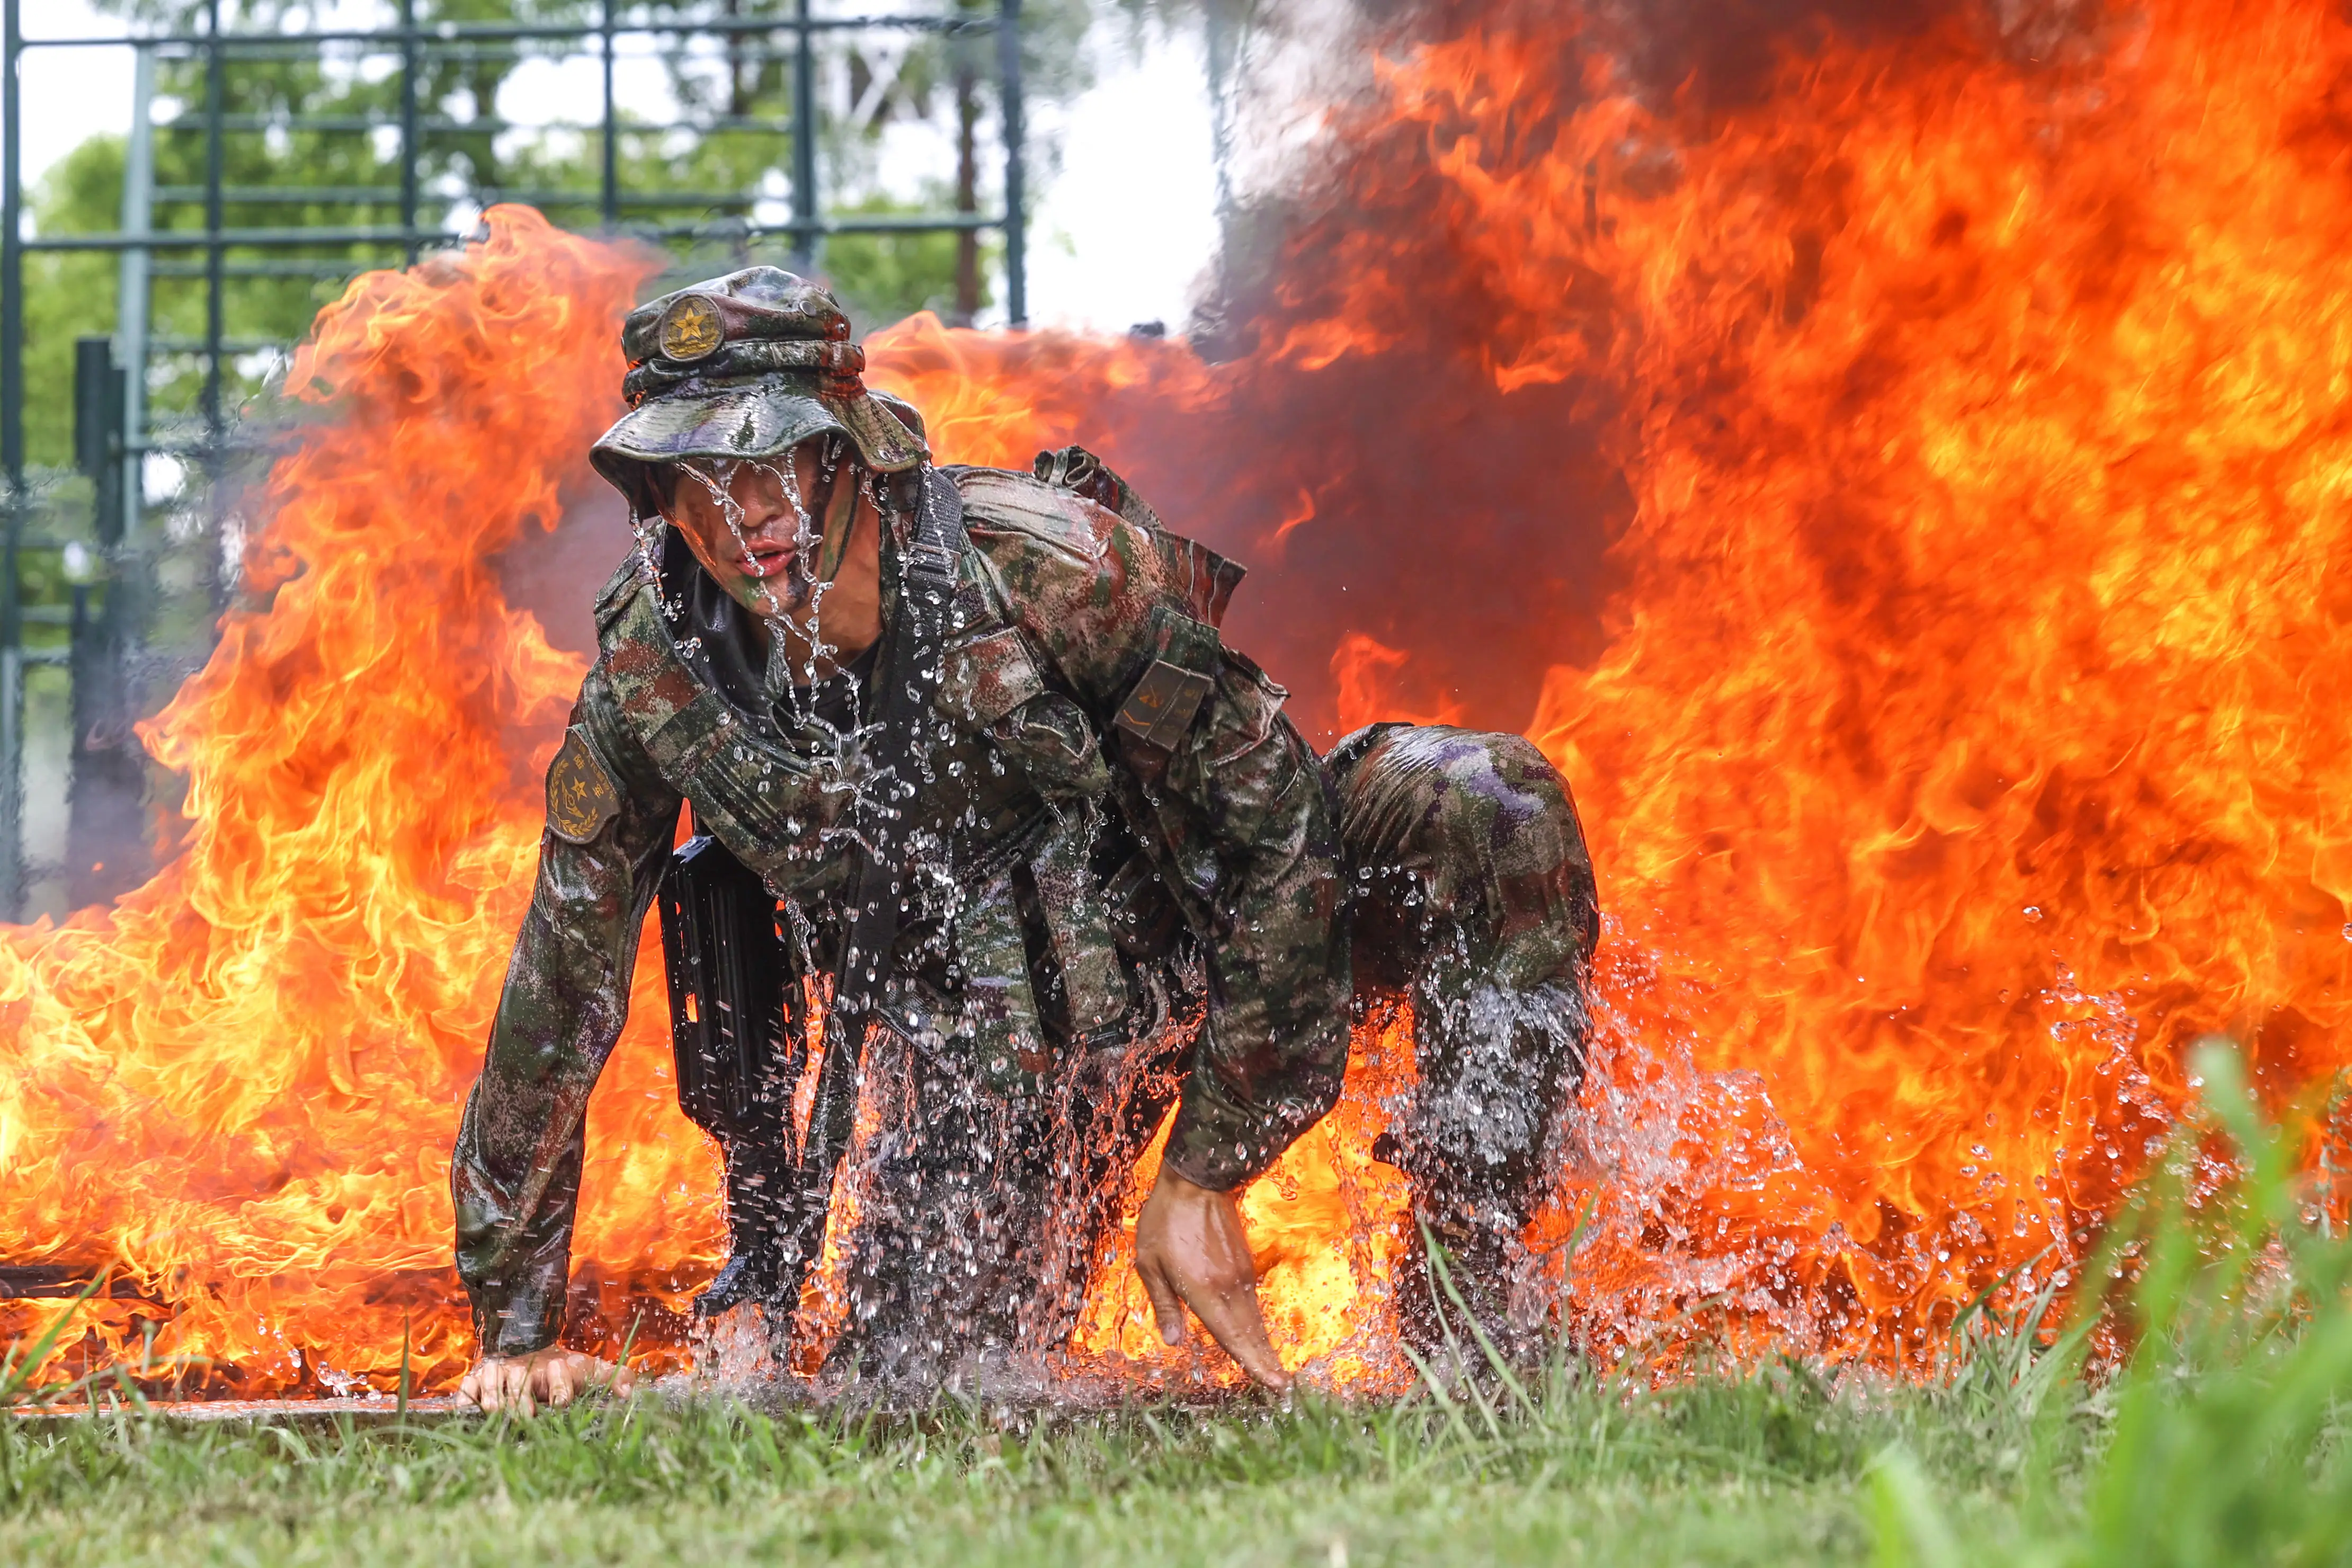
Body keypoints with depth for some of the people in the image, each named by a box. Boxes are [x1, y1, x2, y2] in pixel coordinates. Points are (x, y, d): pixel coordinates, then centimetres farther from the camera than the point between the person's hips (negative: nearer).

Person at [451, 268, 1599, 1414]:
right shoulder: (648, 673, -19)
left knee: (1485, 810, -28)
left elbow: (1278, 822, -24)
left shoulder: (1038, 564, -29)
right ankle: (765, 1284, 29)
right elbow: (559, 986, -9)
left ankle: (1472, 1306, -18)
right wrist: (517, 1331, -6)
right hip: (987, 1050, 2)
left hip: (1208, 925, -2)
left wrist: (1204, 1176, -23)